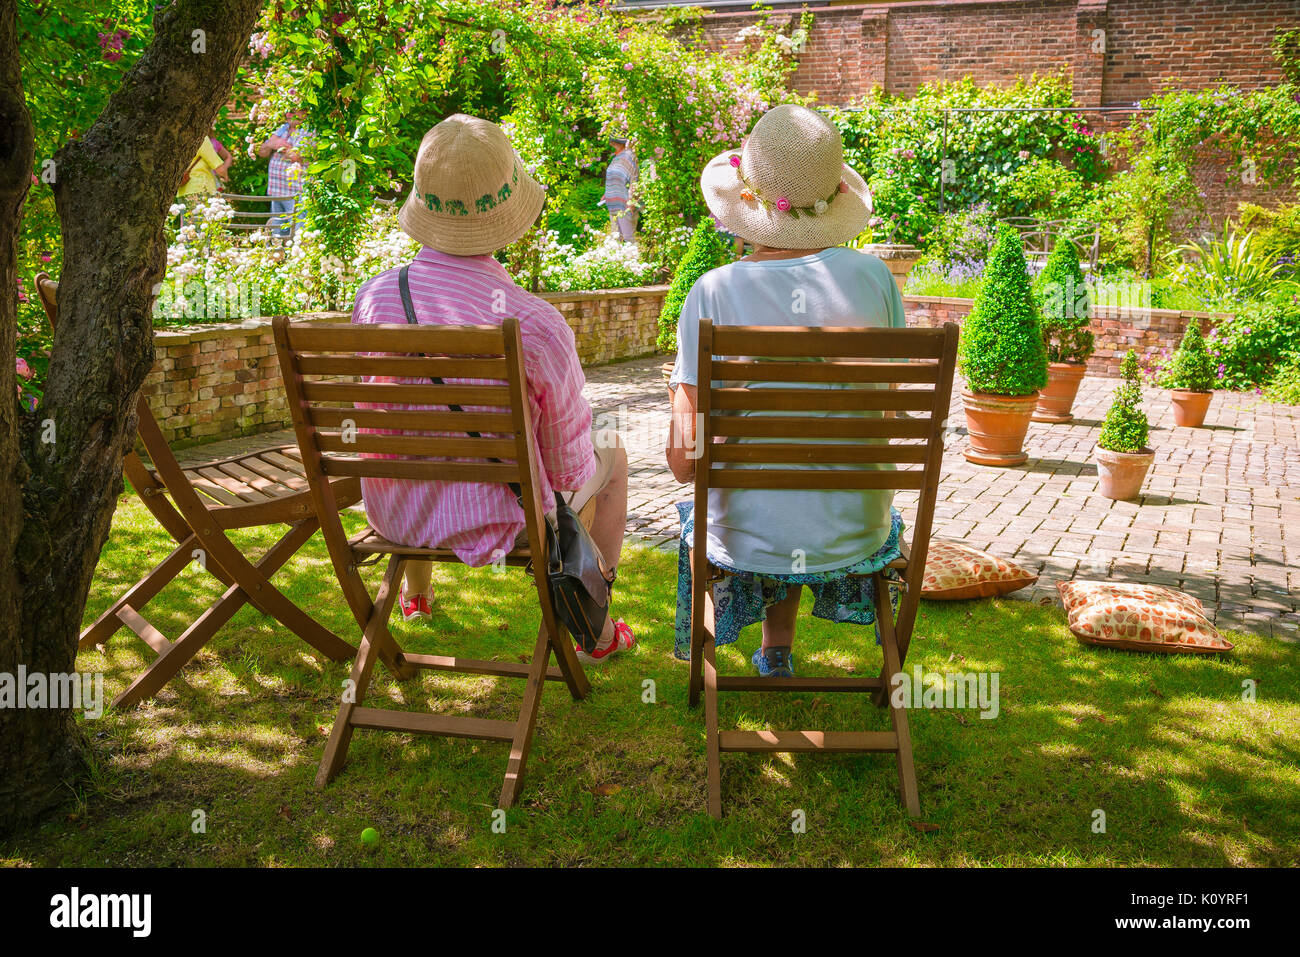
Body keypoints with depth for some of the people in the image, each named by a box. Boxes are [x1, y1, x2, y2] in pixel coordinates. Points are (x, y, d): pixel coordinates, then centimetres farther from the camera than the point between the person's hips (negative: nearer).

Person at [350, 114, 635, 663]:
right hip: (496, 524, -4)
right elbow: (568, 463, -15)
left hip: (394, 515, 4)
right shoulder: (536, 324, -29)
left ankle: (415, 591, 61)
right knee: (612, 456, 24)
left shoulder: (372, 298, -15)